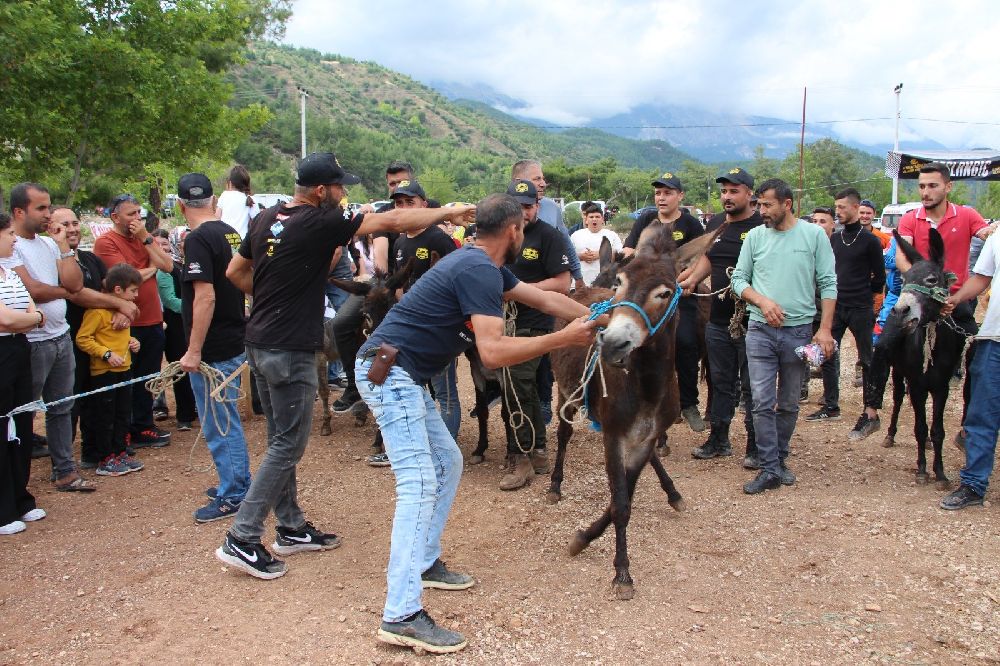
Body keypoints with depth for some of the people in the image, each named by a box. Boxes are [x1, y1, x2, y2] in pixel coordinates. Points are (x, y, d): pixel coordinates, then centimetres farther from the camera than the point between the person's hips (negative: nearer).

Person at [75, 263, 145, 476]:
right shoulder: (97, 310, -17)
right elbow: (82, 339, -19)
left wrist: (131, 342, 8)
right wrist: (107, 354, -23)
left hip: (124, 370, 9)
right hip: (104, 373, -9)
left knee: (123, 415, 15)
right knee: (105, 417, 2)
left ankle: (121, 453, 26)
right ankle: (105, 460, 11)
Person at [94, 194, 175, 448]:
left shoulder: (143, 237, 11)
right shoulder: (106, 242, -10)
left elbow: (168, 265, -1)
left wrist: (145, 238, -7)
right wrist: (152, 268, -2)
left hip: (152, 320, 6)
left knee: (147, 377, 14)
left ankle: (143, 427, 26)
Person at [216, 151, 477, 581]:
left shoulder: (266, 219, 9)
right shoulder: (321, 223, -14)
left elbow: (235, 272, 18)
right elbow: (391, 221, -12)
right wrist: (447, 212, -3)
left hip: (259, 343, 9)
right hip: (290, 350, -9)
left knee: (281, 440, 15)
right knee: (288, 446, -1)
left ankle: (291, 528, 26)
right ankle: (242, 540, 1)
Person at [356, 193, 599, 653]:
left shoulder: (482, 265, 14)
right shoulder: (479, 271, -17)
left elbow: (543, 298, 22)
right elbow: (493, 352, -26)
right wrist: (565, 339, -19)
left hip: (401, 375, 11)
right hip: (388, 371, -11)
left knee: (447, 463, 18)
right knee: (419, 482, -16)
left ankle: (422, 563, 26)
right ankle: (401, 616, -17)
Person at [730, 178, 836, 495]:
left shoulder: (814, 235, 0)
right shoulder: (755, 236, 5)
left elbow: (828, 284, 0)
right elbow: (739, 279, 7)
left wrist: (825, 329, -7)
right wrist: (763, 301, -11)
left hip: (799, 330, 0)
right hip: (760, 330, 1)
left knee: (789, 404, 11)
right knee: (762, 402, -6)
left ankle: (779, 459, 27)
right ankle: (770, 469, -1)